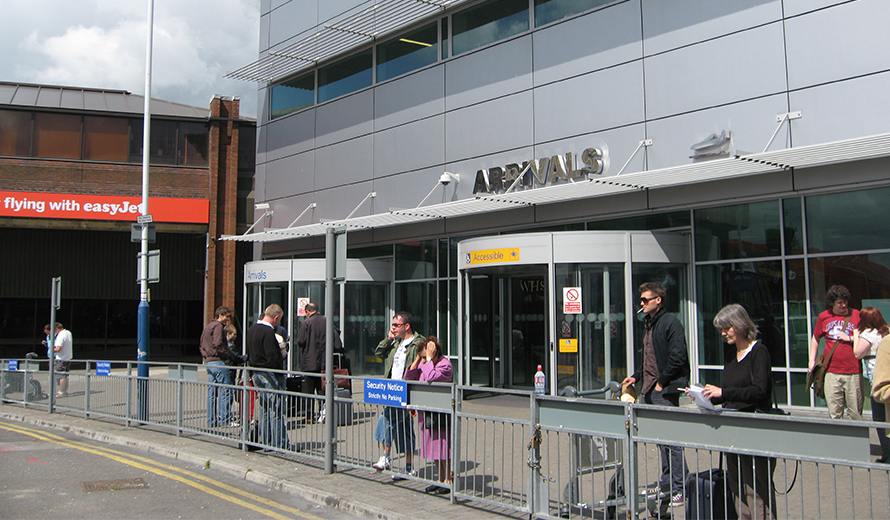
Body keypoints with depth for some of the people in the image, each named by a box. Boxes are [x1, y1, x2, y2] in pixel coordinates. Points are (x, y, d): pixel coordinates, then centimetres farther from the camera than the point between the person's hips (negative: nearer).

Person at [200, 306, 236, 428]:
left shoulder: (207, 327, 23)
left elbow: (202, 346, 25)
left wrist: (206, 357, 19)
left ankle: (211, 421, 12)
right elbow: (218, 344, -20)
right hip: (218, 362, -10)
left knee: (212, 392, 10)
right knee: (225, 390, -8)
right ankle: (225, 419, -9)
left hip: (208, 362, 10)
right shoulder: (218, 326, -8)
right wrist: (226, 356, -12)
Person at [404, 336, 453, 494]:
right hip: (427, 412, 8)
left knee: (443, 446, -3)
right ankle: (440, 479, 23)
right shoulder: (423, 363, 7)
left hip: (442, 412, -8)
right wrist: (417, 359, -5)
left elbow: (431, 377, -30)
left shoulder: (445, 364, -15)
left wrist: (429, 359, -21)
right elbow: (409, 378, 1)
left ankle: (448, 480, 7)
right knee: (433, 446, 13)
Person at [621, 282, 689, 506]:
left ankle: (680, 487, 0)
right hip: (650, 390, 9)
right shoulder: (650, 324, 17)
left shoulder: (670, 323, -11)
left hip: (665, 390, -9)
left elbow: (677, 357, -18)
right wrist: (636, 376, 15)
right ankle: (666, 482, 23)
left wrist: (662, 382, -15)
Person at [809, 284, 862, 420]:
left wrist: (849, 338, -7)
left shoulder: (856, 315, 4)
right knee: (834, 413, 1)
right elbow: (815, 338, 23)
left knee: (855, 412, 0)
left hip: (853, 372, -1)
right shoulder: (824, 316, 10)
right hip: (831, 372, 2)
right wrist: (812, 360, 15)